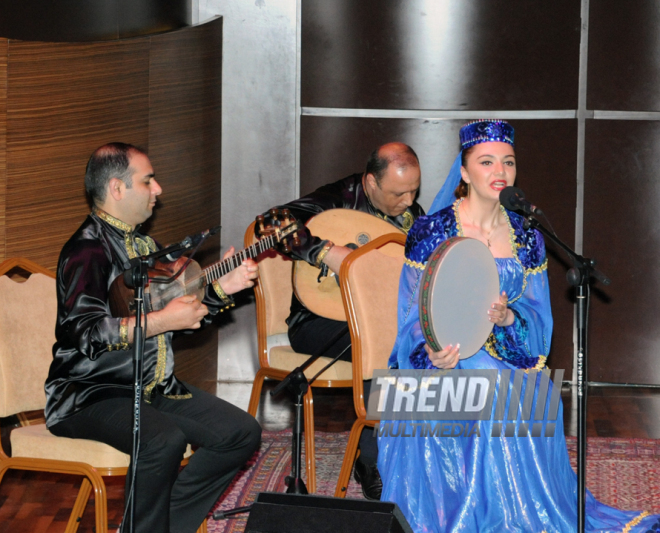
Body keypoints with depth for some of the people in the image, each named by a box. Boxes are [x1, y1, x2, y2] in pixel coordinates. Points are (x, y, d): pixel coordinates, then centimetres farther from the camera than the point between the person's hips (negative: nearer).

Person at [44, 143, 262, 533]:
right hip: (92, 394, -9)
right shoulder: (88, 249, -14)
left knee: (243, 433, -3)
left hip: (155, 388, 9)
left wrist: (222, 288, 9)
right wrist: (162, 321, -24)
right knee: (165, 440, -36)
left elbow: (182, 307, 26)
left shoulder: (142, 244, 17)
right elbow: (82, 333, -27)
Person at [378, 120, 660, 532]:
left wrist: (509, 317, -18)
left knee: (539, 404, -29)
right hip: (445, 363, -3)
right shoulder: (431, 232, -3)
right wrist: (432, 354, -27)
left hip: (512, 358, 3)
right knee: (492, 396, -34)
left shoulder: (527, 238, 9)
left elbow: (538, 320, 7)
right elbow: (414, 316, -4)